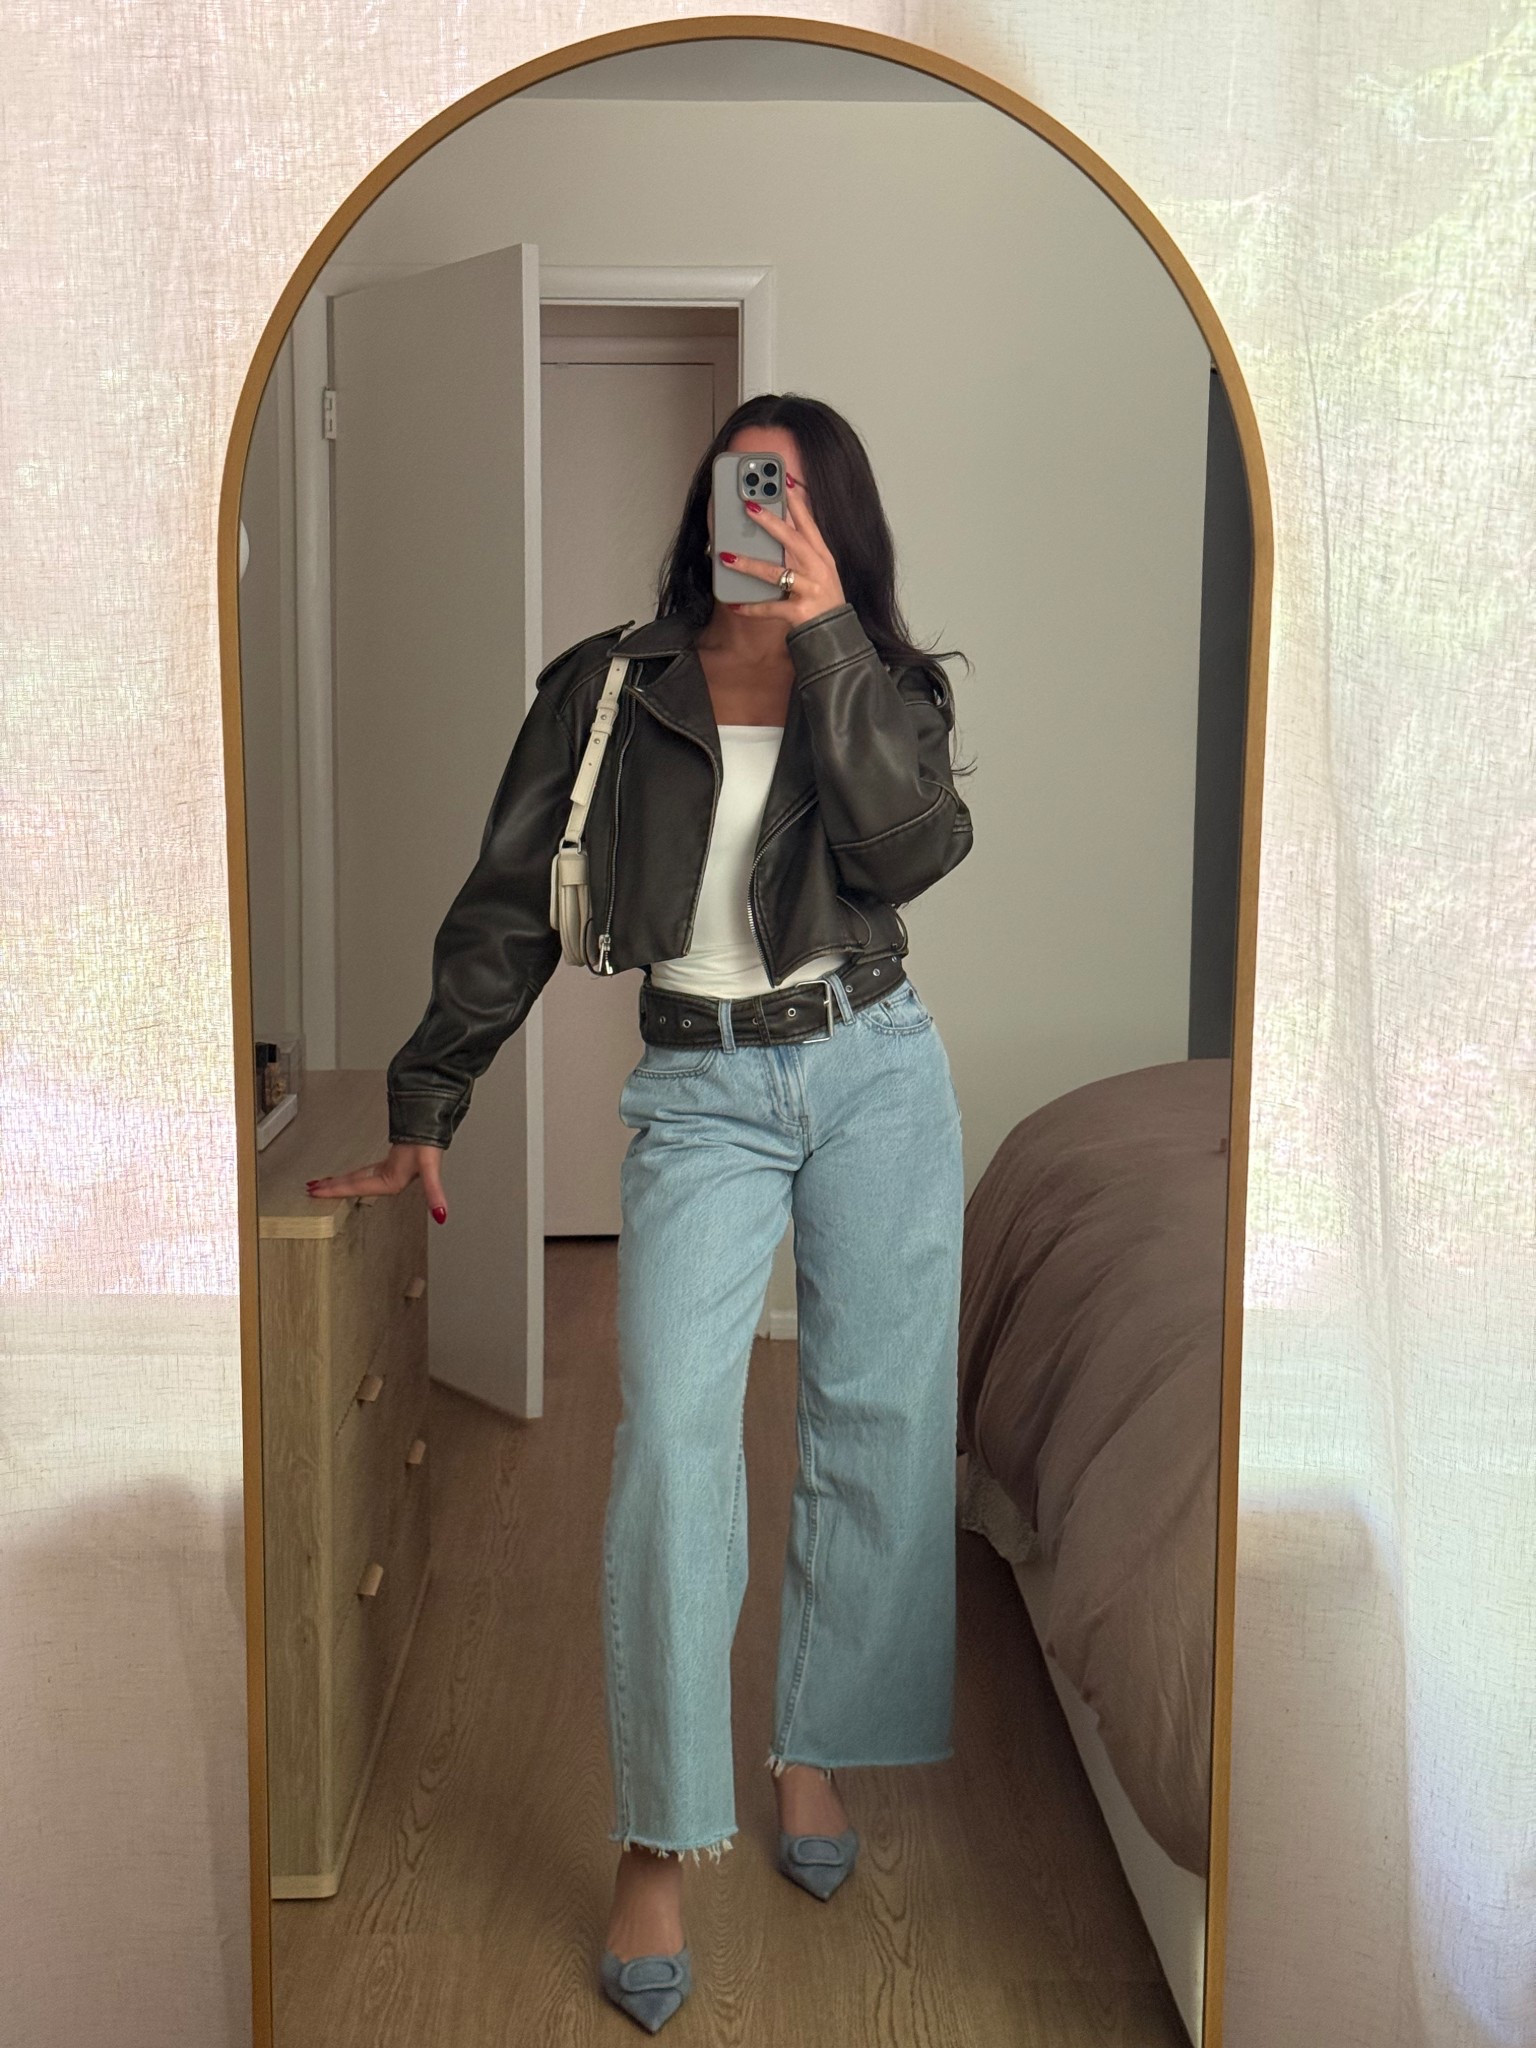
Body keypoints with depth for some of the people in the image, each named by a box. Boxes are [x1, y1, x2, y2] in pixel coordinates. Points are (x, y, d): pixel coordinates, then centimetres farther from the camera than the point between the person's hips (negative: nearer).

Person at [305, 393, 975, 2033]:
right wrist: (423, 1115, 2)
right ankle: (658, 1846, -7)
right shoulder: (607, 685, 5)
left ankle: (816, 1752, 24)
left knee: (877, 1419, 5)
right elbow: (507, 907, 5)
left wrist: (826, 633, -17)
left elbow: (913, 853, -14)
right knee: (671, 1426, -16)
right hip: (700, 1092, -2)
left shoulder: (884, 686, 7)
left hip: (877, 1068, 2)